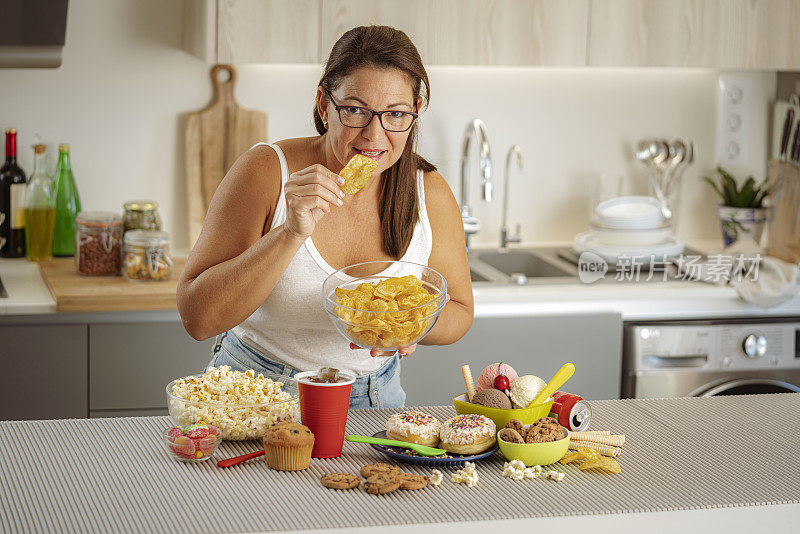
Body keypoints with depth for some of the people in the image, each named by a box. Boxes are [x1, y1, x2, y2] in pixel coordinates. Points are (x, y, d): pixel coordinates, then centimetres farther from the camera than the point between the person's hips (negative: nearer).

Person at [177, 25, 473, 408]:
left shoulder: (431, 194, -4)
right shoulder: (266, 172, -13)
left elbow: (459, 312, 10)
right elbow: (197, 318, -19)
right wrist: (291, 233, -29)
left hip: (371, 399, 2)